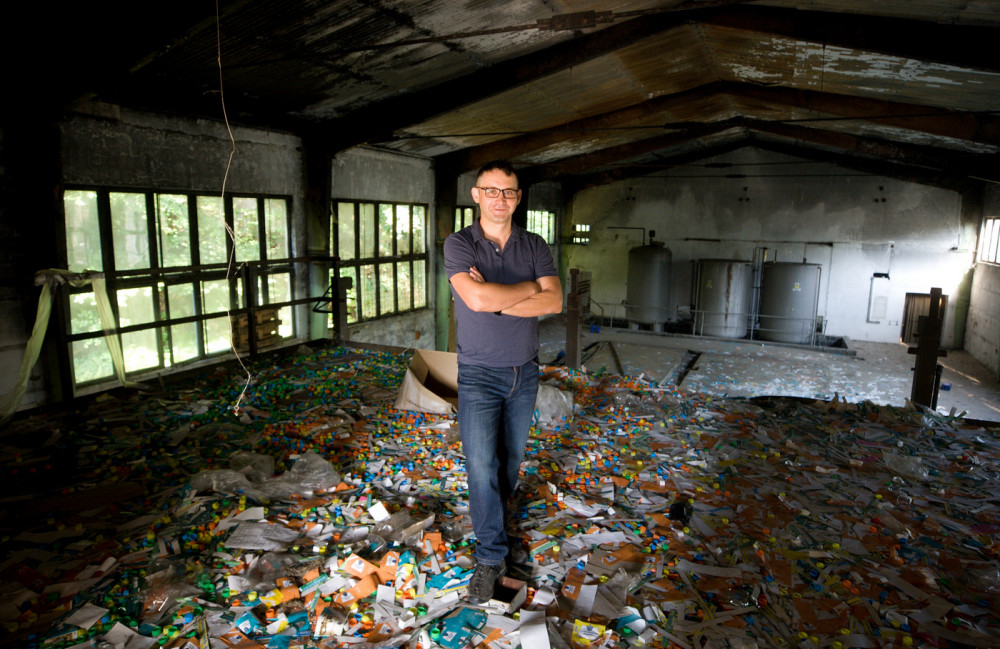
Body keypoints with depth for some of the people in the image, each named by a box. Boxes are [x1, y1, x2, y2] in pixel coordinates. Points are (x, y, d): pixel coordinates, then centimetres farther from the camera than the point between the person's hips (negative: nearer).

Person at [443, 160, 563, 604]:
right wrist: (529, 288, -14)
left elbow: (554, 302, -13)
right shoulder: (459, 244, -10)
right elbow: (477, 299, -26)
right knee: (482, 465, -5)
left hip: (524, 372, 4)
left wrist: (497, 300, -21)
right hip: (479, 374, -3)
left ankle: (494, 515, 45)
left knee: (512, 457, 18)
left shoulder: (535, 246, 1)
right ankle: (491, 557, 8)